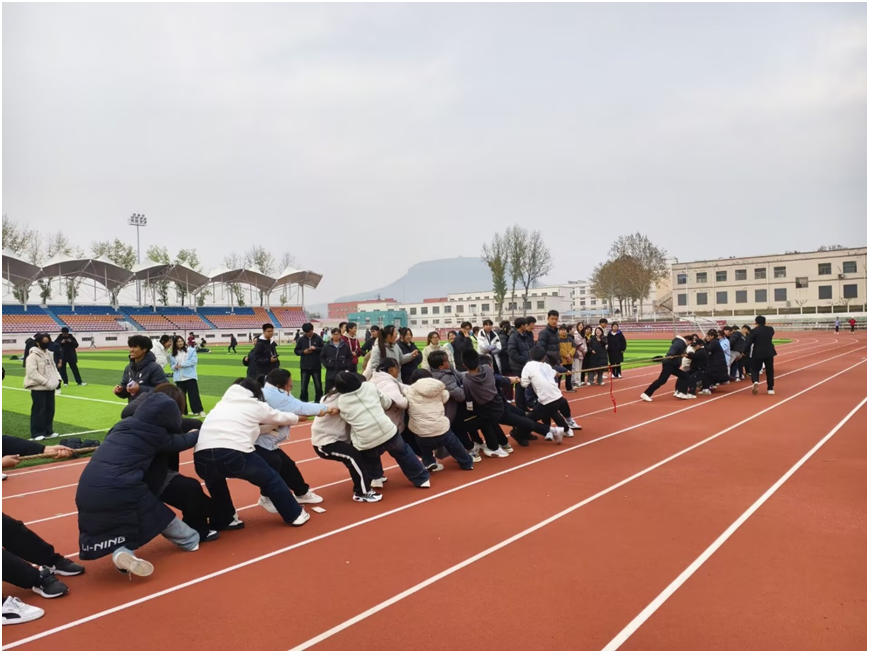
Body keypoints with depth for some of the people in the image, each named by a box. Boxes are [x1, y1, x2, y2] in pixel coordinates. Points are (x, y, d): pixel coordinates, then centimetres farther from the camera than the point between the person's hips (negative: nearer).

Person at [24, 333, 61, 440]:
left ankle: (48, 431, 22)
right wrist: (45, 382, -22)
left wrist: (58, 379, 5)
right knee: (39, 410, -4)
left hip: (50, 387, 8)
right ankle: (37, 433, 4)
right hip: (38, 388, -8)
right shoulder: (33, 356, -14)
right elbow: (32, 373, -21)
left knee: (50, 409, 12)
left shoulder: (49, 354, 11)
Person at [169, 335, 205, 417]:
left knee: (193, 394, -5)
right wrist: (175, 366, -9)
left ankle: (199, 411, -1)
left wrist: (182, 364, -15)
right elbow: (171, 365, 15)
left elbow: (194, 360, -12)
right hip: (179, 378, 4)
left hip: (190, 376, -3)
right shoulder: (172, 354, 8)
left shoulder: (191, 350, -3)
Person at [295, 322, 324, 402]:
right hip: (305, 367, 1)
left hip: (316, 367, -1)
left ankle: (318, 402, 17)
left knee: (318, 386, 6)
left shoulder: (318, 338, -3)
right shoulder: (301, 339, 1)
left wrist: (316, 348, -17)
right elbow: (296, 351, 7)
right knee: (303, 386, 6)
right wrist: (303, 352, -12)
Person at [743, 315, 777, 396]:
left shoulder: (754, 331, -9)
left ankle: (755, 382, -23)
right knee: (770, 370, 13)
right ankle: (770, 389, 13)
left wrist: (745, 352, 1)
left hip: (757, 353, -3)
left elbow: (748, 342, -11)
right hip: (769, 353, 3)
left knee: (755, 369, 7)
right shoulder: (770, 329, 3)